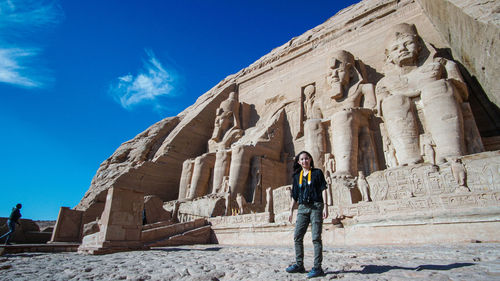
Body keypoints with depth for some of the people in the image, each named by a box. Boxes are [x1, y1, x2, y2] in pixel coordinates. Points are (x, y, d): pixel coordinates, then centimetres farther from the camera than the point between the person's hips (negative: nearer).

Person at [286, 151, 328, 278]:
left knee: (316, 237, -5)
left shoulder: (317, 173, 4)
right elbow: (294, 195, 16)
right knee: (297, 237, 3)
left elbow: (323, 189, -1)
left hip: (316, 206, -4)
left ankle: (317, 267, 1)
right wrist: (291, 210, 12)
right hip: (302, 208, 4)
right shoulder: (297, 176, 14)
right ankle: (299, 265, 14)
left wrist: (325, 206, -11)